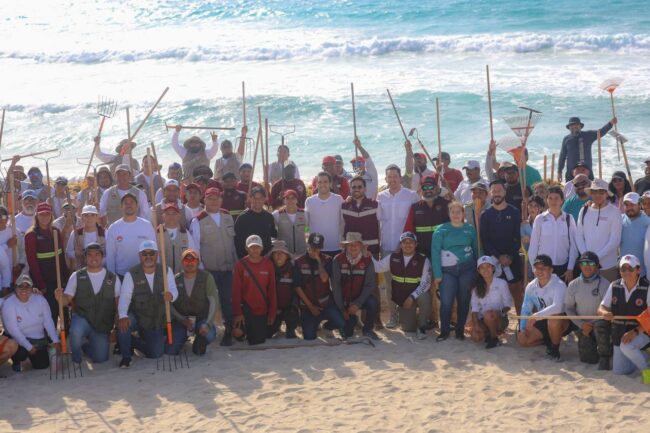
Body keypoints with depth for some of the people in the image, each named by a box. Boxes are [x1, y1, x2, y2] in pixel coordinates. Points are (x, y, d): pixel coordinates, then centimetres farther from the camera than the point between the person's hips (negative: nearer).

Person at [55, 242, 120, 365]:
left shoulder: (113, 278, 2)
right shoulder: (77, 276, 0)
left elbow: (119, 303, 2)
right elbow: (67, 299, -3)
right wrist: (60, 298, -26)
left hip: (103, 326, 2)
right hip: (82, 318, -2)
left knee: (101, 359, -4)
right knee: (75, 333, -36)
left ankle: (85, 346, 32)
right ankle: (76, 362, -4)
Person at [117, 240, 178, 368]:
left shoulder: (166, 271, -4)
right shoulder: (131, 274, -10)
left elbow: (174, 290, -15)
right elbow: (124, 297, -19)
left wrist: (171, 295, -42)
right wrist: (123, 316, -38)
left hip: (157, 322, 3)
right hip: (136, 317, -3)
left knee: (156, 354, 2)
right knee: (123, 325, -35)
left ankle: (132, 342, 33)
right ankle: (126, 357, -8)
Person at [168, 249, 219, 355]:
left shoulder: (206, 277, -7)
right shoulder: (175, 280, 0)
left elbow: (213, 303, -12)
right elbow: (169, 304, 0)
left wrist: (207, 324, -25)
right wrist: (182, 320, -15)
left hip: (201, 318, -2)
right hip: (180, 320, 2)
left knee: (209, 334, -35)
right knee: (170, 350, -16)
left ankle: (199, 343, 5)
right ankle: (184, 338, 21)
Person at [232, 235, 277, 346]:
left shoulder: (268, 264, -3)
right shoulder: (240, 265, -8)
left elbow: (272, 290, 0)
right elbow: (236, 291, -8)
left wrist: (272, 313, -1)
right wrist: (238, 313, -12)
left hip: (262, 311, 1)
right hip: (246, 310, -1)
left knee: (259, 341, 0)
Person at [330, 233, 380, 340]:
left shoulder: (367, 260, -9)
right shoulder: (338, 260, -13)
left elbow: (370, 284, -11)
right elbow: (335, 286, -13)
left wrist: (358, 304, -21)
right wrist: (342, 309, -16)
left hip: (359, 297, 1)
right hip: (343, 299, -1)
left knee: (374, 304, -31)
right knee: (346, 333, -13)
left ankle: (367, 330, -3)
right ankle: (351, 320, 25)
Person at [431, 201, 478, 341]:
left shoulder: (470, 229, 6)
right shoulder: (441, 229, 0)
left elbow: (476, 250, 11)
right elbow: (435, 251, -3)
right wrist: (437, 274, -8)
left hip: (467, 268, 2)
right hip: (448, 270, -2)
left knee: (464, 301, 6)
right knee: (446, 302, -7)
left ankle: (460, 330, 18)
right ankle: (444, 331, 5)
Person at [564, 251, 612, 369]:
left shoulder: (604, 284, -5)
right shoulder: (573, 285, 3)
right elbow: (568, 308, 5)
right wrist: (581, 324, -7)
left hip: (600, 322, -2)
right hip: (583, 326, 2)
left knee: (600, 325, -38)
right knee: (588, 358, -10)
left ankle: (604, 357, -18)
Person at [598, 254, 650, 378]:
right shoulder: (614, 286, -3)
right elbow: (601, 308, 1)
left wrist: (635, 331, -30)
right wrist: (605, 313, -24)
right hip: (619, 333, 5)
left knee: (626, 346, -36)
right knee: (619, 371, 6)